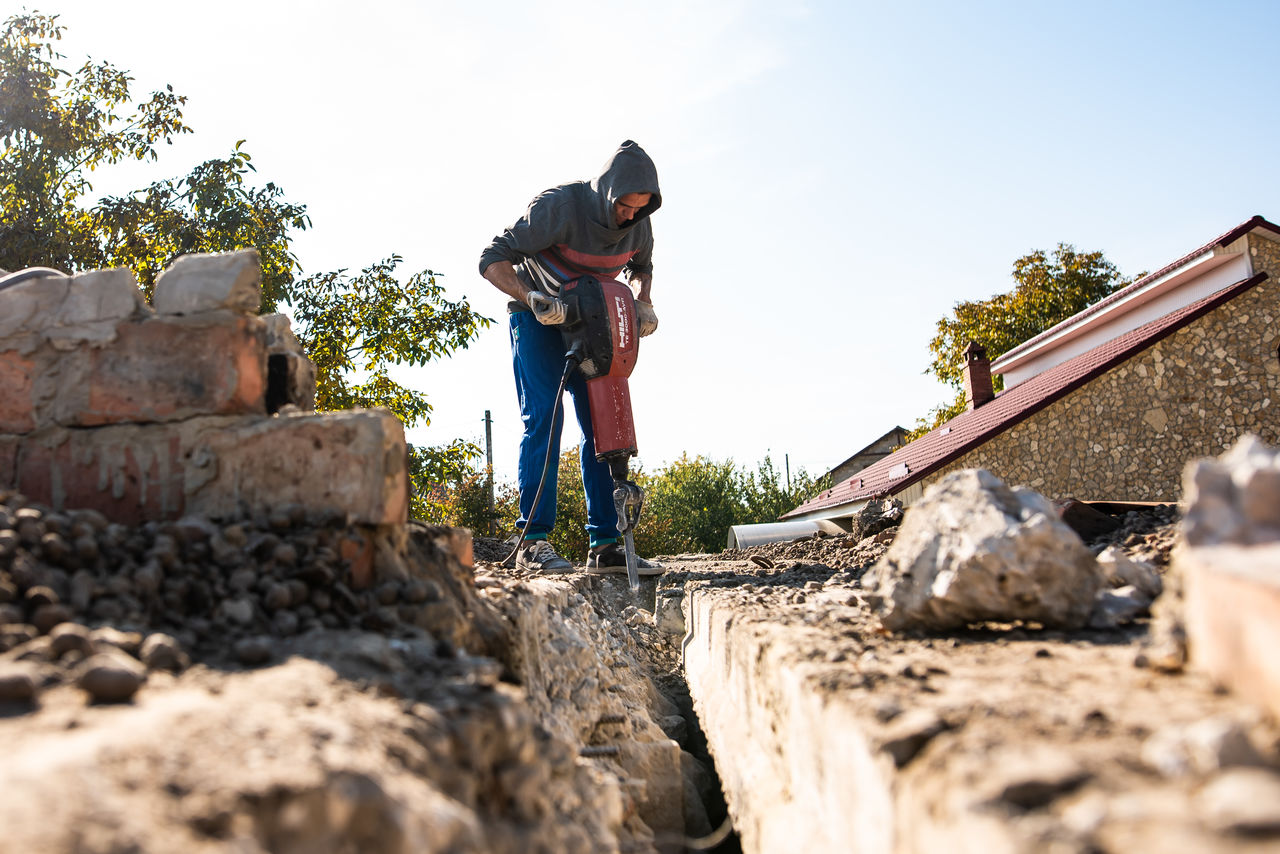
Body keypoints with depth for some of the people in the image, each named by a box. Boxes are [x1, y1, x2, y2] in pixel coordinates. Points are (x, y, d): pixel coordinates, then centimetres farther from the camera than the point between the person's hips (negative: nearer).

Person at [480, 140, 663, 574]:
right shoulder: (559, 206, -25)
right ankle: (533, 541, -17)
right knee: (544, 417, -19)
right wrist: (532, 298, -38)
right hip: (538, 318, -5)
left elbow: (640, 265, 14)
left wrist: (643, 303, -6)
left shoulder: (638, 221, -9)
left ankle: (605, 545, -1)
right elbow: (492, 259, -22)